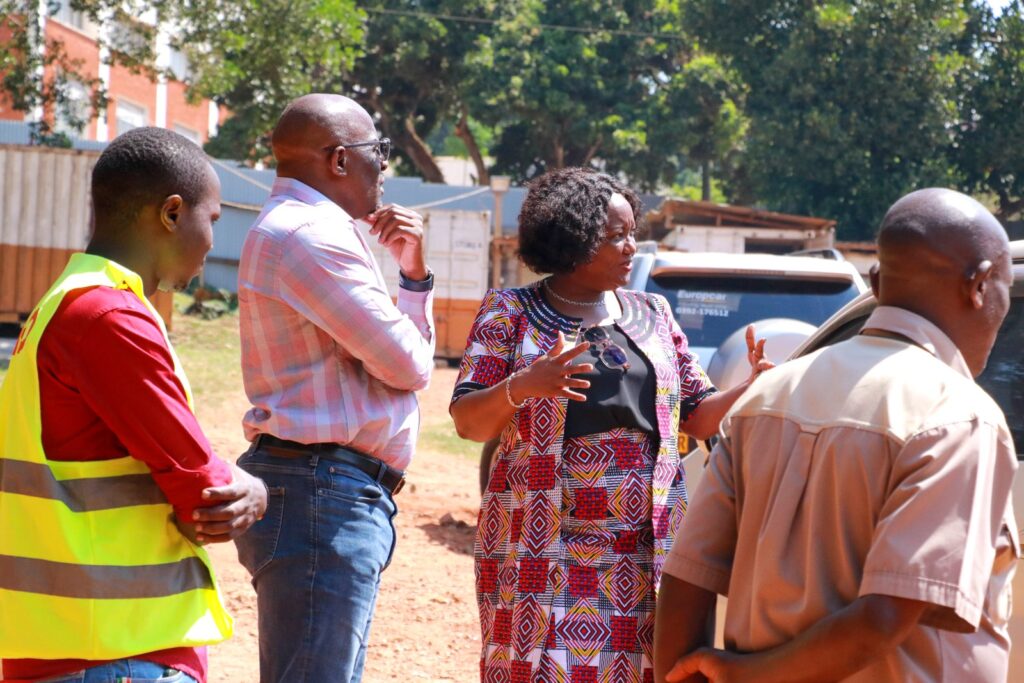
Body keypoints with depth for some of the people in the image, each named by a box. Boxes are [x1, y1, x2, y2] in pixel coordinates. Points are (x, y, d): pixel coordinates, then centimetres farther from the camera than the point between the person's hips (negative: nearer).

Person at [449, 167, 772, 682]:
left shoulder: (652, 315, 15)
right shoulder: (511, 312, 3)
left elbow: (697, 417, 16)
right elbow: (467, 422, -3)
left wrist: (753, 388, -2)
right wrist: (519, 388, -23)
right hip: (546, 549, -3)